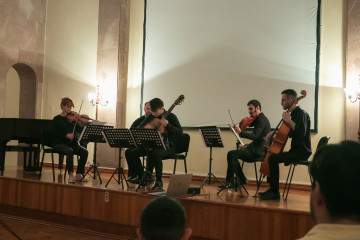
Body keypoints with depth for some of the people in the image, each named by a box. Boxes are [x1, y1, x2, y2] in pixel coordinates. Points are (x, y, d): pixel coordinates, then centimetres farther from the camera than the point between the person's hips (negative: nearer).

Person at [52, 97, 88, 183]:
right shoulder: (57, 119, 2)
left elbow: (80, 130, 3)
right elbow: (55, 132, -10)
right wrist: (66, 135, -25)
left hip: (72, 143, 4)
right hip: (59, 143, -4)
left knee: (84, 151, -21)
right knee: (69, 151, -36)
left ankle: (79, 174, -12)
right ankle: (71, 175, -30)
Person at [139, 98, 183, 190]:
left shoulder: (171, 116, -6)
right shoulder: (151, 117, 10)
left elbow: (180, 132, -15)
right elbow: (139, 127, 14)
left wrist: (167, 125, -29)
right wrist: (146, 130, -10)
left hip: (168, 147, -5)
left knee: (155, 153, -37)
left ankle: (158, 181, -22)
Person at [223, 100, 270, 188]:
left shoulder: (262, 120, -14)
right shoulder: (258, 119, 18)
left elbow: (255, 136, -29)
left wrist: (240, 132, -40)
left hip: (258, 151, -11)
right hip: (255, 149, 11)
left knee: (231, 154, -19)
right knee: (233, 155, 15)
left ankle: (230, 182, -12)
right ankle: (242, 179, 15)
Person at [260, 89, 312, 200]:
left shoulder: (301, 113, -14)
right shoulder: (293, 113, 16)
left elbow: (301, 132, -31)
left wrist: (289, 120, -23)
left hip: (302, 151, -11)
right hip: (296, 150, 11)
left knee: (273, 159, -25)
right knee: (271, 155, 19)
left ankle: (275, 192, -19)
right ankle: (272, 189, 23)